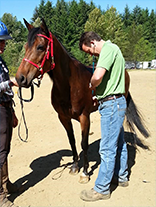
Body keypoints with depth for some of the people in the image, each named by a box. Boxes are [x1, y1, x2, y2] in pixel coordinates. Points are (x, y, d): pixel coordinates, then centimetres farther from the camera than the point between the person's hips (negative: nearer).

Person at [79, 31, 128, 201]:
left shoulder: (108, 49, -15)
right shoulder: (111, 49, 17)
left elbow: (97, 76, -30)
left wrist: (92, 85, -10)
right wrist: (97, 89, 9)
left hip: (111, 104, -11)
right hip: (116, 102, 11)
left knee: (107, 148, -2)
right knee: (118, 143, 20)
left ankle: (101, 189, 11)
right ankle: (122, 177, 37)